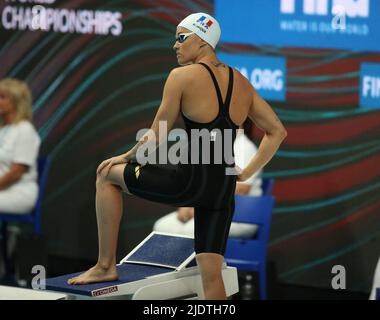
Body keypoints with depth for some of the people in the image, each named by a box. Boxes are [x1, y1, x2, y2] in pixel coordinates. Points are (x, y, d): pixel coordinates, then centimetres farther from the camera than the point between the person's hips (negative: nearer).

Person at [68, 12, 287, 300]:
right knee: (211, 277, 9)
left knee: (107, 175, 16)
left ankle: (105, 266, 17)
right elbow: (277, 132, 17)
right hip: (224, 190, 6)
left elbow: (156, 138, -3)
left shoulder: (182, 76, -5)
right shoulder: (241, 82, 13)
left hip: (189, 180, -6)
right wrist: (246, 173, 17)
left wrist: (125, 158, 14)